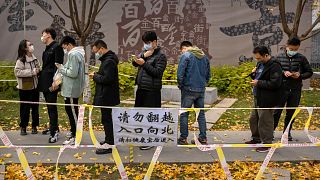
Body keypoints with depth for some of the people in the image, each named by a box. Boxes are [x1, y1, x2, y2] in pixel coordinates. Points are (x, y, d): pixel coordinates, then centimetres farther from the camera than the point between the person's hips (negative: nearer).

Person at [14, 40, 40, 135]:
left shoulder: (34, 58, 8)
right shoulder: (21, 60, -11)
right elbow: (17, 72, -20)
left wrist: (38, 71, 0)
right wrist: (31, 72, -21)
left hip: (34, 87, 5)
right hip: (25, 88, -5)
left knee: (35, 107, 10)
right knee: (25, 108, 3)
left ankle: (34, 126, 21)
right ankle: (23, 127, 15)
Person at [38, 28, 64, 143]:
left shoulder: (57, 47, -11)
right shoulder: (47, 49, 18)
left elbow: (58, 65, -17)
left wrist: (55, 82, -22)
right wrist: (40, 74, 17)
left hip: (51, 83, -9)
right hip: (45, 82, 9)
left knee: (52, 107, -7)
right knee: (49, 106, 16)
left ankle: (54, 132, -3)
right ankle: (53, 128, 27)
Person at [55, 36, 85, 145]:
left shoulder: (73, 55, -18)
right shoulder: (77, 53, 14)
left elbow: (73, 73, -25)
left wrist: (61, 68, -13)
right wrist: (63, 68, 7)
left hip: (72, 89, -10)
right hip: (71, 88, 10)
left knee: (72, 111, -3)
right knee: (70, 110, 19)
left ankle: (75, 137, 5)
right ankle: (73, 131, 31)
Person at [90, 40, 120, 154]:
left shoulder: (109, 61, -19)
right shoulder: (107, 59, 14)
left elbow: (107, 79, -27)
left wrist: (95, 76, -14)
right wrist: (96, 75, 3)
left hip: (107, 96, -11)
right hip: (106, 95, 11)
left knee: (106, 119, -4)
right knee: (107, 119, 19)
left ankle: (109, 146, 3)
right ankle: (109, 140, 31)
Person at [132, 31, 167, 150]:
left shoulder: (160, 56, -9)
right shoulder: (144, 52, 14)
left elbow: (157, 72, -18)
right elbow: (134, 63, 4)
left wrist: (144, 63, -19)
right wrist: (143, 56, -12)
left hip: (152, 91, -8)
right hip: (141, 88, 8)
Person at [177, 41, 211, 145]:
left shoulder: (185, 55, -7)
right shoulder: (204, 56, 13)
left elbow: (180, 74, -14)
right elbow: (208, 75, 15)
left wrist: (180, 85, 0)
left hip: (189, 89, -5)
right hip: (201, 90, 6)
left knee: (184, 114, 4)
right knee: (201, 114, 12)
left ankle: (183, 138, 7)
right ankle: (203, 138, 15)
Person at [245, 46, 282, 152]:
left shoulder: (274, 66, -18)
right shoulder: (262, 64, 12)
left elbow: (275, 84, -25)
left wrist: (258, 83, -21)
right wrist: (254, 78, 5)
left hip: (267, 100, -10)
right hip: (259, 98, 10)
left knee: (265, 122, 0)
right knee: (254, 119, 20)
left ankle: (267, 143, 14)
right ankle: (256, 138, 37)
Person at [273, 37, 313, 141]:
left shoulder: (302, 58, 1)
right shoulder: (279, 57, -1)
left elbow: (309, 72, 7)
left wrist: (300, 75, -12)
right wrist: (283, 72, -16)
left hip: (295, 90, 1)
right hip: (282, 88, -1)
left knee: (291, 113, 10)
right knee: (277, 111, 1)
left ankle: (287, 132, 25)